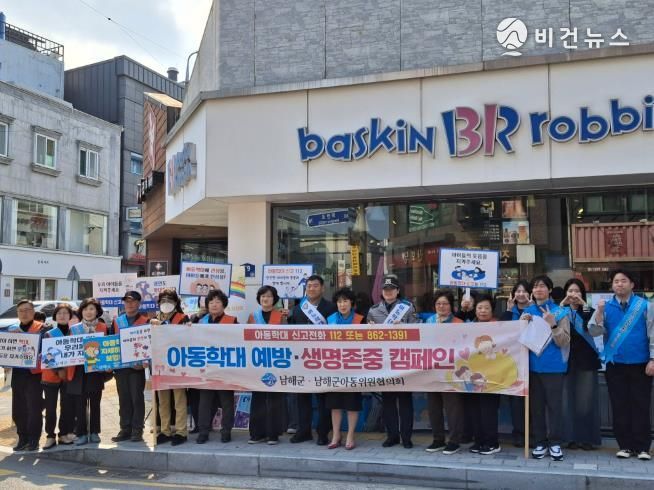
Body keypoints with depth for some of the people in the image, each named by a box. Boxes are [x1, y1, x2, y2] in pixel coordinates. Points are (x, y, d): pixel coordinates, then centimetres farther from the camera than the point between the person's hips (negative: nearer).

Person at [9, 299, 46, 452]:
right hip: (17, 372, 5)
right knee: (18, 409, 10)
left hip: (34, 372, -5)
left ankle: (33, 439, 6)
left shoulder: (40, 328, -3)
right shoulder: (11, 329, 14)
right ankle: (23, 438, 21)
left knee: (34, 408, -2)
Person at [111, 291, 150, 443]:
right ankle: (125, 429, 16)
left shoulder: (146, 321, -1)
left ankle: (137, 430, 7)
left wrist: (146, 360, -16)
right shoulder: (116, 322, 12)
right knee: (123, 398, 8)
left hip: (138, 366, -4)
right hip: (120, 365, 4)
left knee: (137, 397, -1)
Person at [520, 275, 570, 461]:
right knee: (536, 405, 8)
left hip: (553, 366, -4)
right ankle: (540, 442, 17)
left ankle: (555, 443, 10)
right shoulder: (527, 312, 10)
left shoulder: (560, 312, -2)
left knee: (554, 404, 0)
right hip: (533, 365, 4)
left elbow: (564, 341, -8)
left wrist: (552, 325, -23)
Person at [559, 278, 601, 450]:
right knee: (569, 399, 1)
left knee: (586, 399, 0)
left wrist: (584, 305, -15)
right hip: (567, 359, 1)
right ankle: (572, 437, 8)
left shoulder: (588, 311, 7)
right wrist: (561, 306, -14)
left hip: (586, 359, 0)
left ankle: (588, 438, 7)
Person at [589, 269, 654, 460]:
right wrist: (599, 312, -18)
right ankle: (625, 446, 14)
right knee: (619, 406, 6)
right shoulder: (605, 307, 3)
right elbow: (594, 332, -4)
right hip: (615, 365, 2)